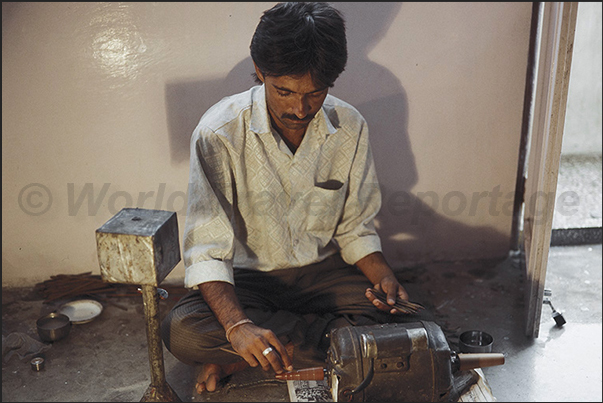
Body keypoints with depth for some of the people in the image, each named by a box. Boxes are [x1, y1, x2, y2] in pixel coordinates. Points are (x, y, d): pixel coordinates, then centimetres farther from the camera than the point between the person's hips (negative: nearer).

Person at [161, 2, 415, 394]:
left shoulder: (350, 127, -9)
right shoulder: (220, 131, -19)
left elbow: (355, 229, 1)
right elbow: (208, 248, -23)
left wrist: (384, 277, -19)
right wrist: (238, 325, -39)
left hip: (322, 270, 3)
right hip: (248, 277, -2)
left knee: (401, 319, -21)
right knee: (181, 331, -29)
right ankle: (326, 331, -14)